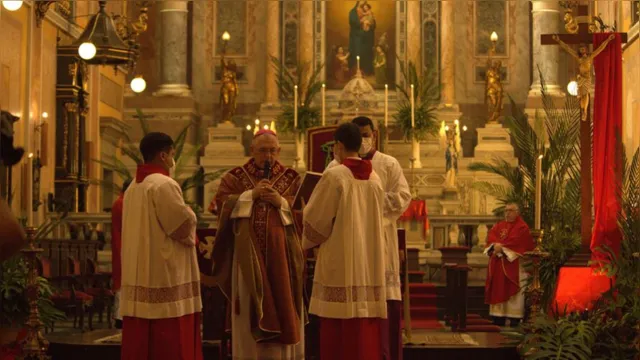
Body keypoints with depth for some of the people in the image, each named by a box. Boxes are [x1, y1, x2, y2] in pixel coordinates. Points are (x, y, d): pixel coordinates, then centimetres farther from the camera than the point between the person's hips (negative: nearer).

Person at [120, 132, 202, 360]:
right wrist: (191, 235, 8)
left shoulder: (133, 188, 15)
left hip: (139, 276, 9)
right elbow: (184, 224, -13)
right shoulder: (164, 184, -13)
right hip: (165, 277, -9)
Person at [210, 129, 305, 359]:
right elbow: (221, 206, -4)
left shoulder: (292, 179, 8)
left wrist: (282, 202, -13)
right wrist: (251, 195, -12)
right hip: (248, 255, 0)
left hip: (281, 255, 0)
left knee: (282, 304, 1)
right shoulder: (235, 177, 9)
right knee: (251, 310, 2)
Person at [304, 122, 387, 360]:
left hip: (340, 260, -6)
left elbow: (316, 217, -6)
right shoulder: (375, 178, 8)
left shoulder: (334, 176, -11)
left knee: (338, 328, -2)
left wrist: (304, 241, 14)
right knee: (366, 325, 7)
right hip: (368, 261, 6)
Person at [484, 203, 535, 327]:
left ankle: (514, 317, -8)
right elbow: (490, 237, 3)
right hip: (497, 263, 6)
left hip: (513, 263, -6)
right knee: (499, 289, 3)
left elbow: (516, 241, -14)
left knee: (512, 289, -7)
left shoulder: (522, 227, 0)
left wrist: (502, 247, -16)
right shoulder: (499, 226, 18)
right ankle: (499, 318, 4)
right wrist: (496, 245, -17)